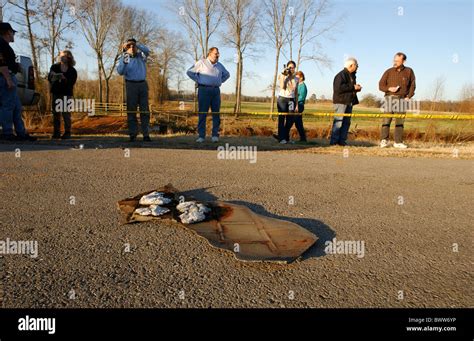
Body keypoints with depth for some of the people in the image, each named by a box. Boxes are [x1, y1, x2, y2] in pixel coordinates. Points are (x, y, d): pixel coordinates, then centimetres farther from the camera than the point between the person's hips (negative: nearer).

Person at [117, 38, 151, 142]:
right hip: (131, 84, -2)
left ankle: (146, 134, 2)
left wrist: (136, 44, -19)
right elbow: (120, 72, -10)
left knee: (145, 110, 0)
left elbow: (147, 51, -11)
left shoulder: (141, 56, 11)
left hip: (143, 84, 2)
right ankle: (133, 134, 0)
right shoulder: (124, 58, 5)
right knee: (131, 110, -2)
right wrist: (124, 61, -25)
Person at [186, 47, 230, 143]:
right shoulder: (201, 63, 4)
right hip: (204, 89, -5)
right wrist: (198, 81, -1)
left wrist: (219, 81, 17)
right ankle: (201, 136, -3)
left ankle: (215, 135, 6)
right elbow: (189, 72, 2)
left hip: (216, 90, 5)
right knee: (202, 114, -6)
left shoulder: (219, 65, 18)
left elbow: (227, 74, 33)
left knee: (216, 113, 1)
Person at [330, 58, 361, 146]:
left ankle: (342, 140, 12)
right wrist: (353, 87, -18)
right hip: (341, 101, -9)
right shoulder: (341, 75, -11)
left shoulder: (352, 76, 19)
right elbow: (338, 88, -23)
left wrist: (357, 88, 7)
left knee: (346, 122, 8)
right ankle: (334, 141, -6)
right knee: (338, 121, -10)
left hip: (349, 102, 10)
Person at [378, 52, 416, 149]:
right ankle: (384, 140, -5)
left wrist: (409, 96, 1)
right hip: (390, 98, -1)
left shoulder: (409, 71, 7)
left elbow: (412, 85, 12)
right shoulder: (389, 72, 4)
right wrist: (389, 88, -13)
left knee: (400, 121, 4)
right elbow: (381, 85, 5)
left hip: (402, 99, 2)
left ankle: (398, 142, 9)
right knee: (387, 119, -9)